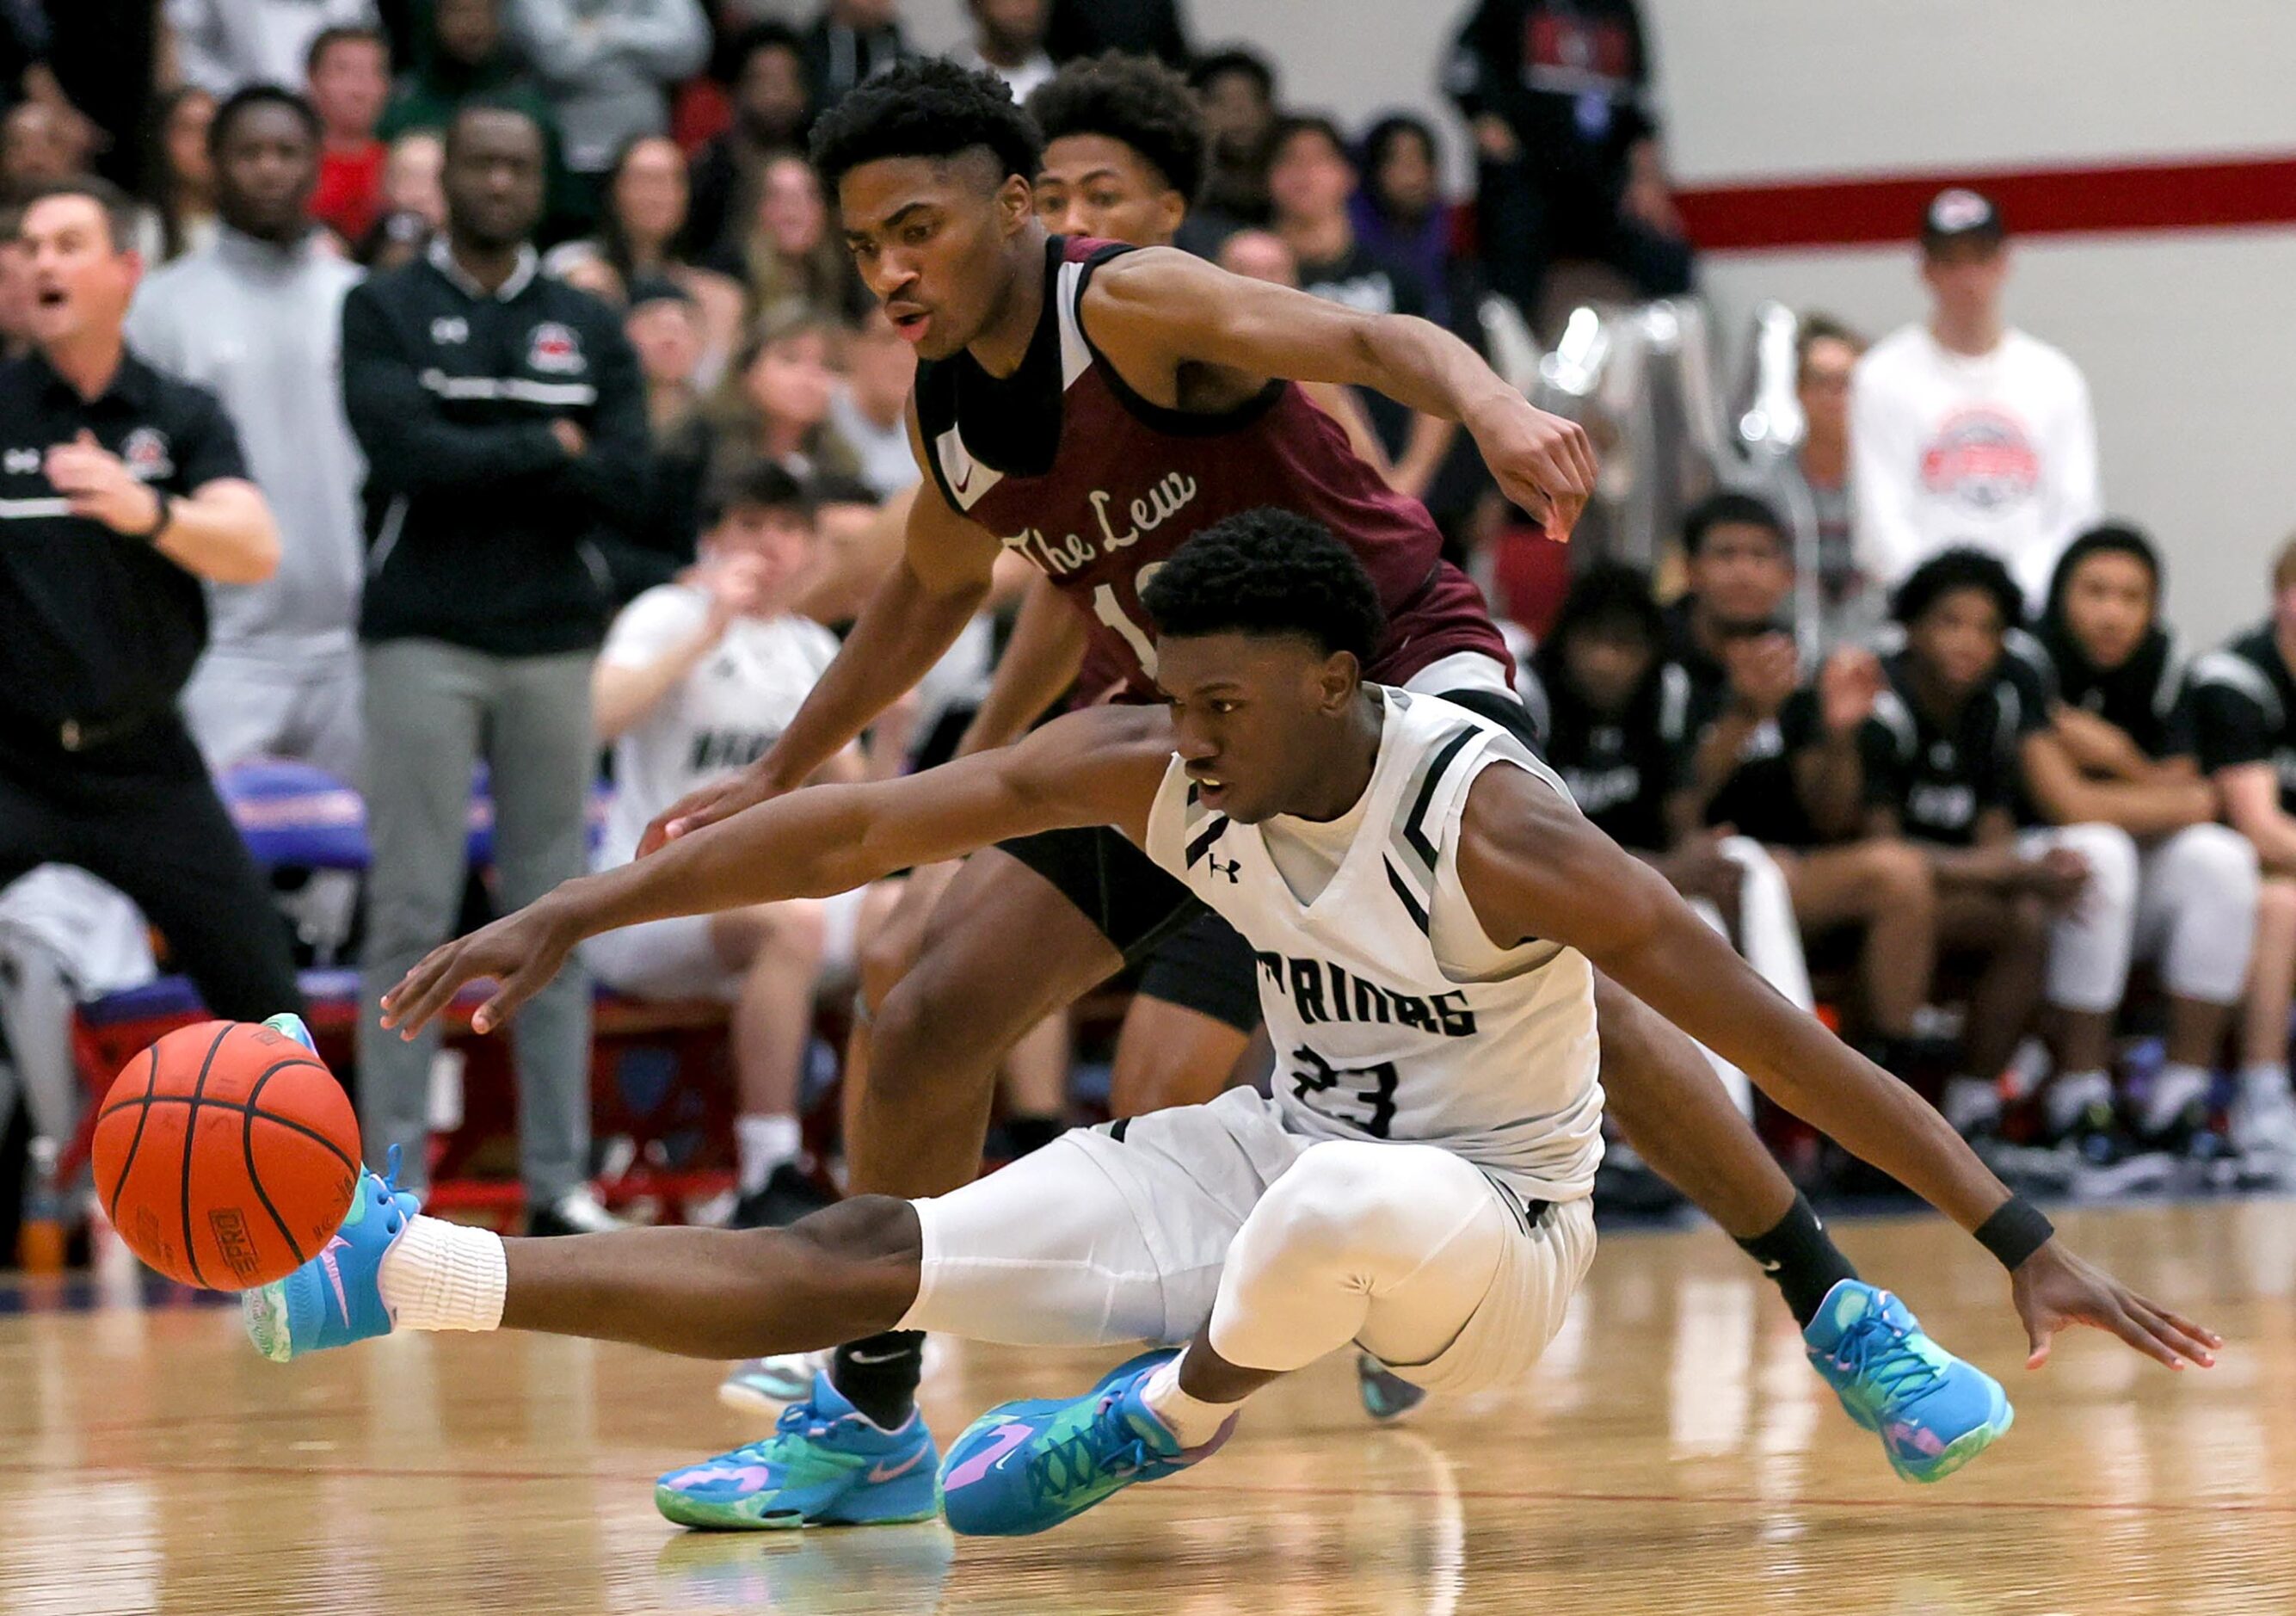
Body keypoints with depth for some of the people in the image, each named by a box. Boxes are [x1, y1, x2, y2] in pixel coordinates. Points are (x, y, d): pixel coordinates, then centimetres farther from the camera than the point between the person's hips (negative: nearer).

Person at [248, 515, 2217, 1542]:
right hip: (1288, 1158, 5)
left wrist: (2024, 1240, -30)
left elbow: (1783, 1041, -27)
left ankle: (1176, 1412, -8)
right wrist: (567, 920, -10)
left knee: (1341, 1207, -41)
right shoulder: (1151, 763, -11)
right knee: (865, 1261, -8)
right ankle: (409, 1276, -5)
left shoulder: (1489, 821, -28)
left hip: (1487, 1231, -5)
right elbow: (864, 828, -7)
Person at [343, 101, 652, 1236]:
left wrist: (478, 469, -9)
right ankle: (393, 1177, -1)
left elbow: (626, 484, -1)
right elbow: (407, 456, -13)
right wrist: (547, 449, -5)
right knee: (410, 916, -4)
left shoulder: (589, 328, 11)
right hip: (422, 640, -3)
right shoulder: (384, 312, 3)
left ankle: (559, 1178, 8)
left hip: (555, 643, 3)